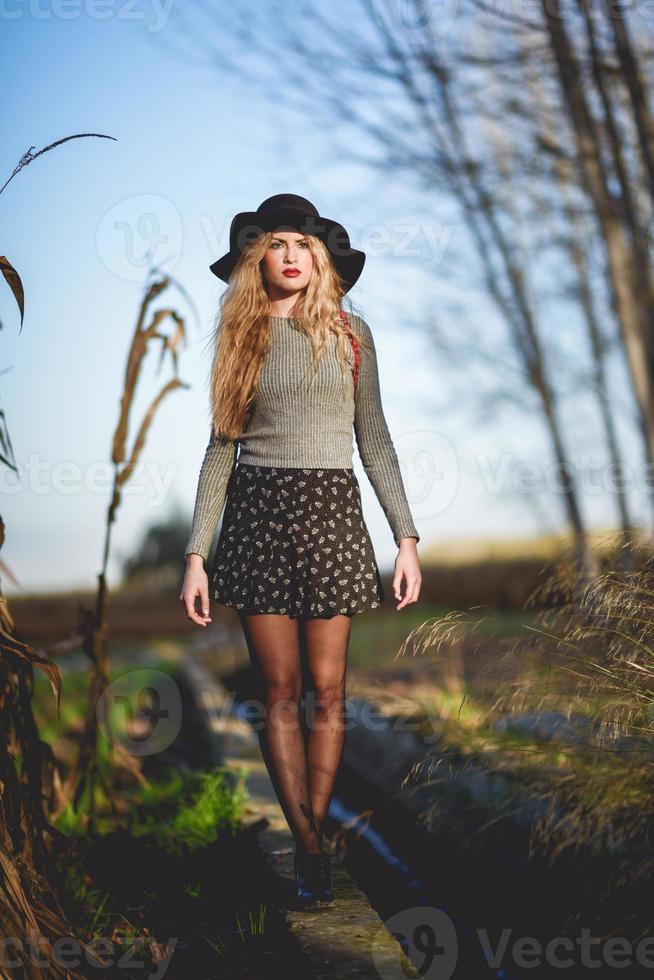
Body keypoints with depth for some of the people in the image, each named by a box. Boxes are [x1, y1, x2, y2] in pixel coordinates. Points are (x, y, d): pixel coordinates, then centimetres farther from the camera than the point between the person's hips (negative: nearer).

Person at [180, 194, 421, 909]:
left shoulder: (351, 332, 7)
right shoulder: (241, 336, 8)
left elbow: (374, 440, 8)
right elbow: (221, 448, 7)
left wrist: (407, 537, 0)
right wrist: (196, 556, 2)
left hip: (331, 514, 0)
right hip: (256, 514, 0)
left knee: (326, 692, 1)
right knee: (280, 693, 1)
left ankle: (310, 840, 14)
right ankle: (311, 851, 8)